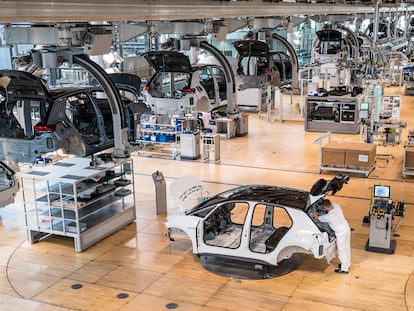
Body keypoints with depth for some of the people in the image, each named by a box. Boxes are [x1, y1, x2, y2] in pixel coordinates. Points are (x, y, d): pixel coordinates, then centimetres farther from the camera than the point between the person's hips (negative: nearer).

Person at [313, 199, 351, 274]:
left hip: (341, 233, -8)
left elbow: (317, 218, -15)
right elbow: (332, 204, 15)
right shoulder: (336, 206, -12)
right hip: (347, 228, 8)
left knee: (342, 251, 10)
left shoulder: (329, 216, -32)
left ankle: (344, 269, 25)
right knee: (346, 248, 24)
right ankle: (347, 264, 43)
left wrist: (314, 213, 3)